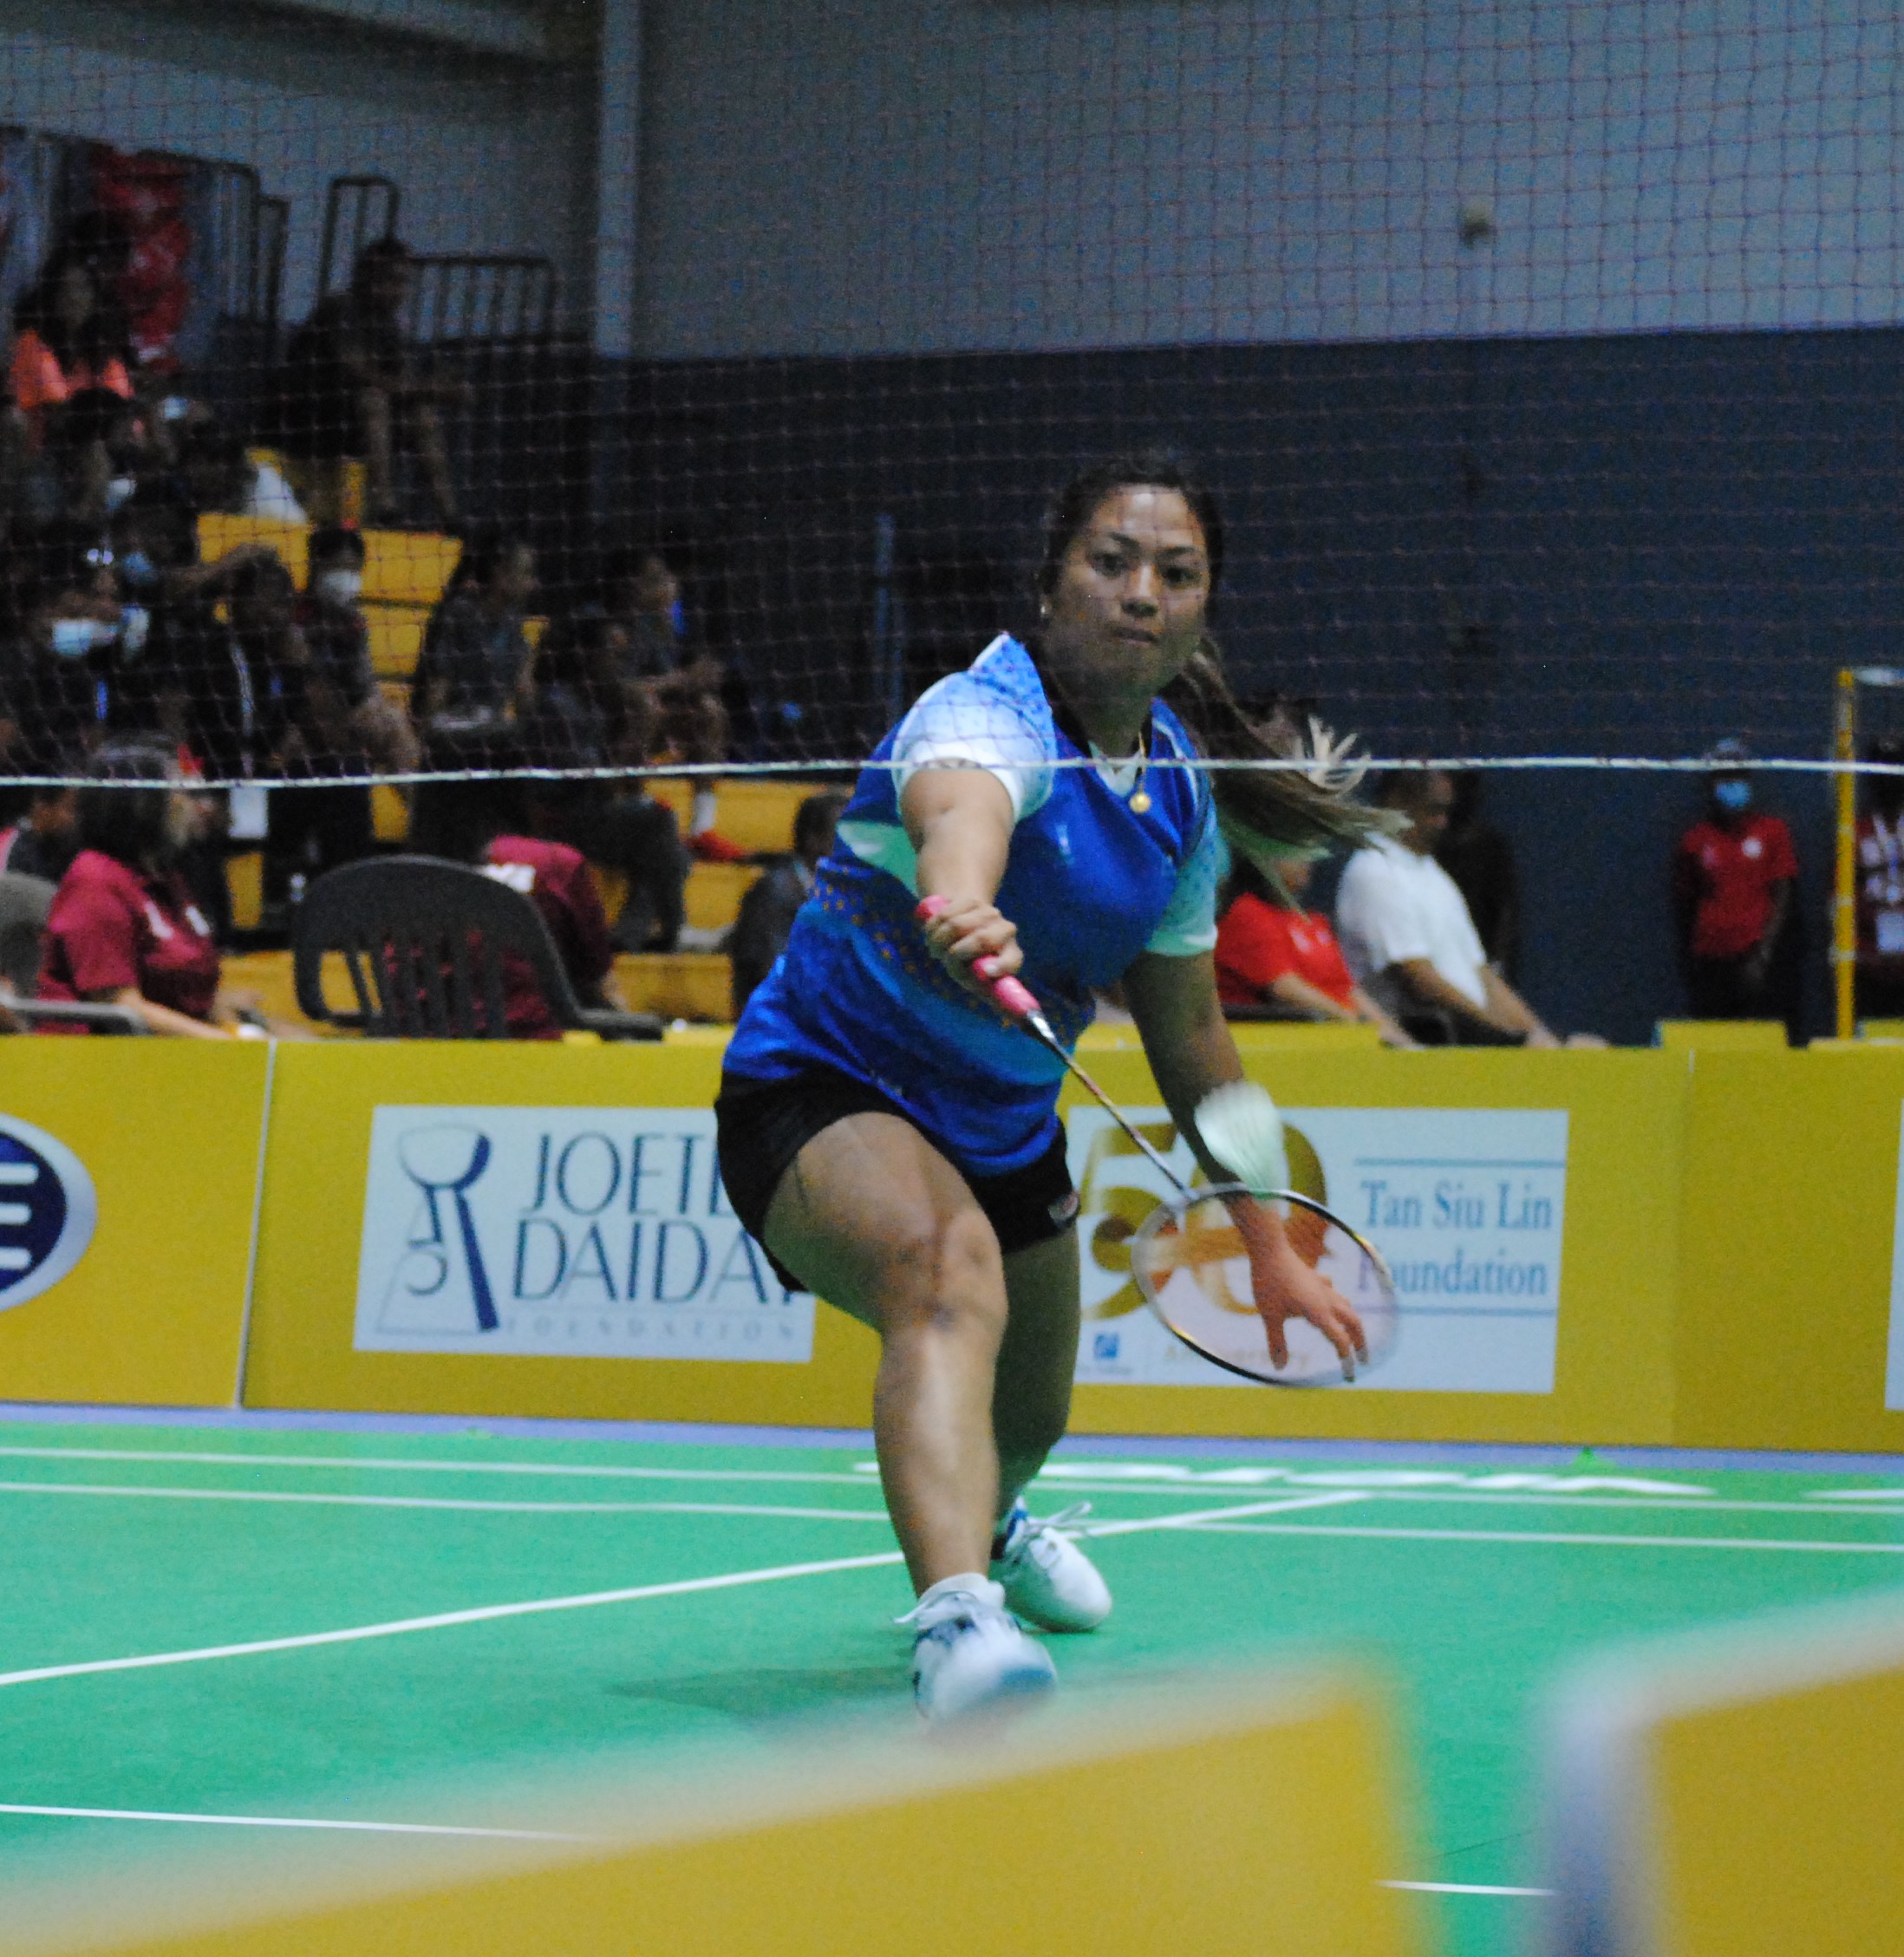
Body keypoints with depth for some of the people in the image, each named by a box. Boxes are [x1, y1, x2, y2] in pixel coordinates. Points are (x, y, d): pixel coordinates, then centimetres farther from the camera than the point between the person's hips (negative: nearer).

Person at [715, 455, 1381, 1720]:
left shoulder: (1182, 789, -1)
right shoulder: (987, 717, -26)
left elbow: (1188, 1029, 11)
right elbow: (959, 811, -53)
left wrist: (1271, 1244, 12)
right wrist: (959, 911, -77)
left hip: (1007, 1126, 8)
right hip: (826, 1089, -8)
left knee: (1029, 1419, 26)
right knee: (951, 1276, -40)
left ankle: (987, 1524, 65)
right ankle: (956, 1617, -59)